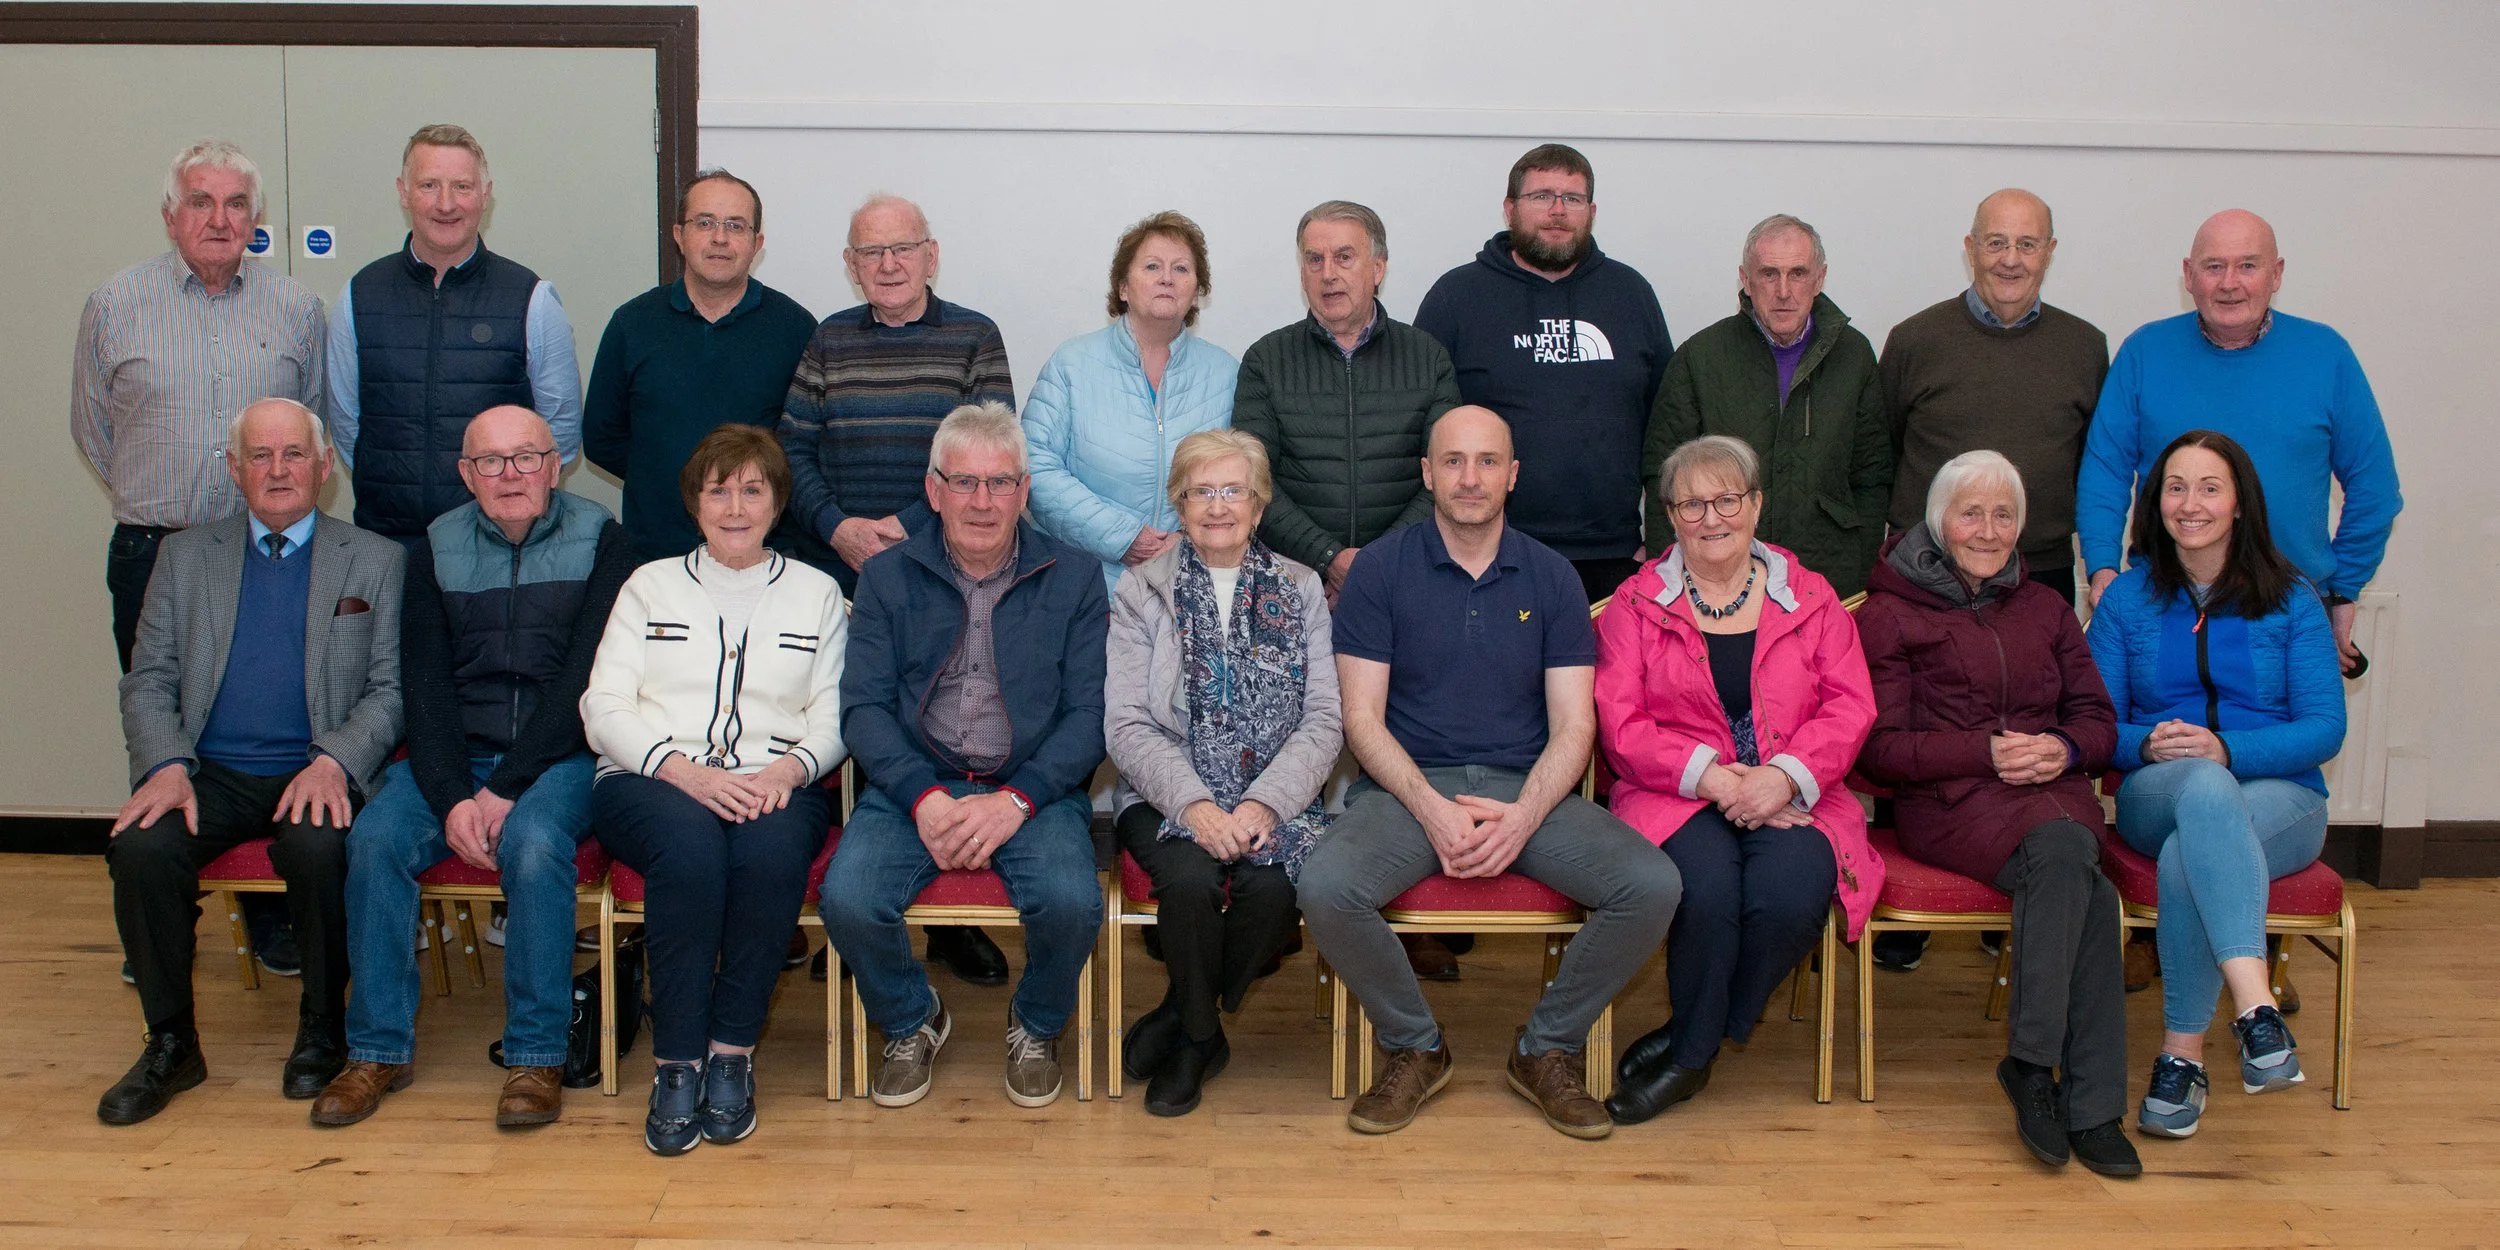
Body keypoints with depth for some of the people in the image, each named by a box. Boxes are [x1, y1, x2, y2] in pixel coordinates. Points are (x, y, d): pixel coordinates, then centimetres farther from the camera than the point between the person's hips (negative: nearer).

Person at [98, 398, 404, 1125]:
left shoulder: (375, 561, 9)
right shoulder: (185, 556, 15)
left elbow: (390, 690, 2)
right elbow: (148, 683, 10)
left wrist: (334, 761, -16)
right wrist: (165, 765, -10)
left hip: (315, 776, -2)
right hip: (212, 774, 2)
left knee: (319, 847, -34)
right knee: (141, 848, -27)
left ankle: (321, 1033, -10)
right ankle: (171, 1044, -8)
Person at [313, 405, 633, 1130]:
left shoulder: (599, 540, 0)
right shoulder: (436, 549, 9)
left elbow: (585, 681, -9)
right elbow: (425, 688, 2)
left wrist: (506, 790, -17)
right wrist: (452, 798, -14)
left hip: (558, 757, -3)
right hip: (456, 755, 3)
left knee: (533, 843, -33)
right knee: (375, 839, -24)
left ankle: (537, 1057, -22)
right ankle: (380, 1049, -13)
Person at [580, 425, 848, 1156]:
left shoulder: (816, 593, 19)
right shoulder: (650, 586, 19)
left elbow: (833, 718, 10)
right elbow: (604, 710, 6)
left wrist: (789, 768, -13)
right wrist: (684, 769, -12)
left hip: (772, 788, 0)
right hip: (652, 784, 0)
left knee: (772, 849, -36)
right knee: (690, 846, -36)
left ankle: (733, 1054, -25)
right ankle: (676, 1063, -28)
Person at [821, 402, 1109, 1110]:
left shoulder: (1072, 579, 6)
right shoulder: (888, 578, 9)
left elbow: (1089, 713, -1)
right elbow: (864, 707, 1)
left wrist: (1015, 799, -16)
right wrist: (924, 798, -15)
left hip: (1035, 791, -1)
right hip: (914, 786, 1)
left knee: (1071, 904, -29)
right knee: (848, 900, -26)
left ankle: (1036, 1027, 6)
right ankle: (911, 1023, 8)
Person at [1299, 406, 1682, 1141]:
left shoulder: (1551, 578, 8)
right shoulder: (1381, 570, 3)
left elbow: (1573, 727, 3)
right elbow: (1363, 717, -3)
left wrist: (1522, 818, -16)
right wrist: (1432, 809, -18)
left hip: (1528, 790, 2)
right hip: (1409, 785, -1)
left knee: (1652, 886, -23)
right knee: (1326, 888, -31)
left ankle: (1547, 1051, 2)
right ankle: (1414, 1048, -3)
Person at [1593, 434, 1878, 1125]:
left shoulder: (1810, 598, 14)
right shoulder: (1635, 605, 10)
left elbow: (1850, 706, 5)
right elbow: (1623, 726, 0)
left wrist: (1784, 776, -13)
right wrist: (1713, 777, -14)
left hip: (1792, 799, 2)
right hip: (1677, 798, -1)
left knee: (1791, 889, -31)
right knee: (1707, 884, -34)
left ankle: (1690, 1046, -6)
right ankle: (1698, 1047, -5)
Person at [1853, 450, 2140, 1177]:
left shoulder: (2046, 609, 23)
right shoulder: (1890, 614, 8)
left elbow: (2098, 721, 19)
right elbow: (1878, 748, 0)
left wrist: (2064, 748, -5)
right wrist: (1987, 754, -11)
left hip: (2053, 791, 4)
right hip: (1949, 802, -4)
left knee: (2067, 862, -35)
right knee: (2075, 870, -34)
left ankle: (2034, 1064, -29)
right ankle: (2090, 1100, -30)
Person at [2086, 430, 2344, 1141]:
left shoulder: (2291, 600, 6)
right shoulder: (2127, 598, 10)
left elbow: (2325, 729, -2)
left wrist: (2225, 749, -20)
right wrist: (2147, 745, -18)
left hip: (2281, 798, 0)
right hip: (2155, 796, 0)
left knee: (2187, 857, -38)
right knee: (2205, 788, -40)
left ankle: (2182, 1054, -32)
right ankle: (2255, 1004, -53)